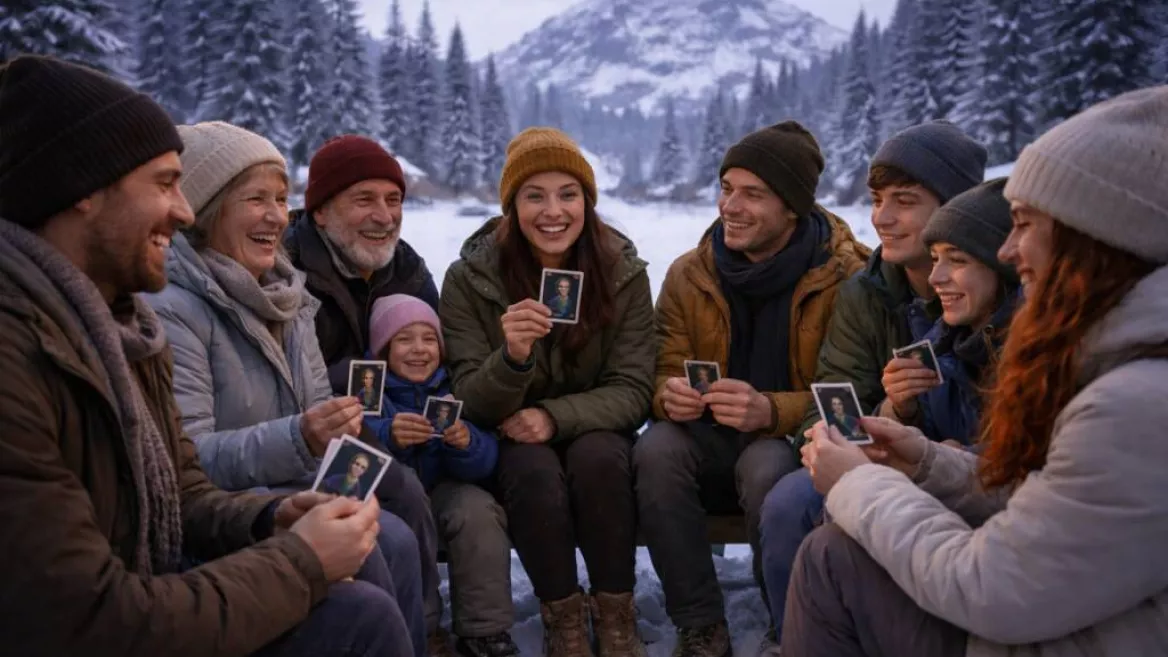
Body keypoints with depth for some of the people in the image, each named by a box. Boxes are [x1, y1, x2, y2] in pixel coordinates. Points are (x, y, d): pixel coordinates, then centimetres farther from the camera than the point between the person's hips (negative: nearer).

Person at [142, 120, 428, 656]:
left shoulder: (286, 294, 10)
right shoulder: (171, 309, -15)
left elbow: (316, 407, 10)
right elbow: (185, 456, -21)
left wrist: (338, 428, -12)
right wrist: (298, 439, -34)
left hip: (296, 488, 7)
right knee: (388, 541, -23)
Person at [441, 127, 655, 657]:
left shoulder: (624, 272, -8)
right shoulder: (470, 278, -11)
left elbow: (632, 391, -9)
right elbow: (473, 404, -14)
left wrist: (554, 417, -27)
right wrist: (512, 357, -36)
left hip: (594, 431, 1)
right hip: (510, 442, -1)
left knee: (596, 460, -32)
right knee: (535, 472, -33)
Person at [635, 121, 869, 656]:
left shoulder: (844, 277, -11)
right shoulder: (690, 274, 2)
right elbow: (664, 373, 2)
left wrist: (770, 410, -33)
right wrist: (669, 395, -24)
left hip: (799, 443, -3)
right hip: (713, 443, 3)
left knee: (768, 468, -37)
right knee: (656, 448, -29)